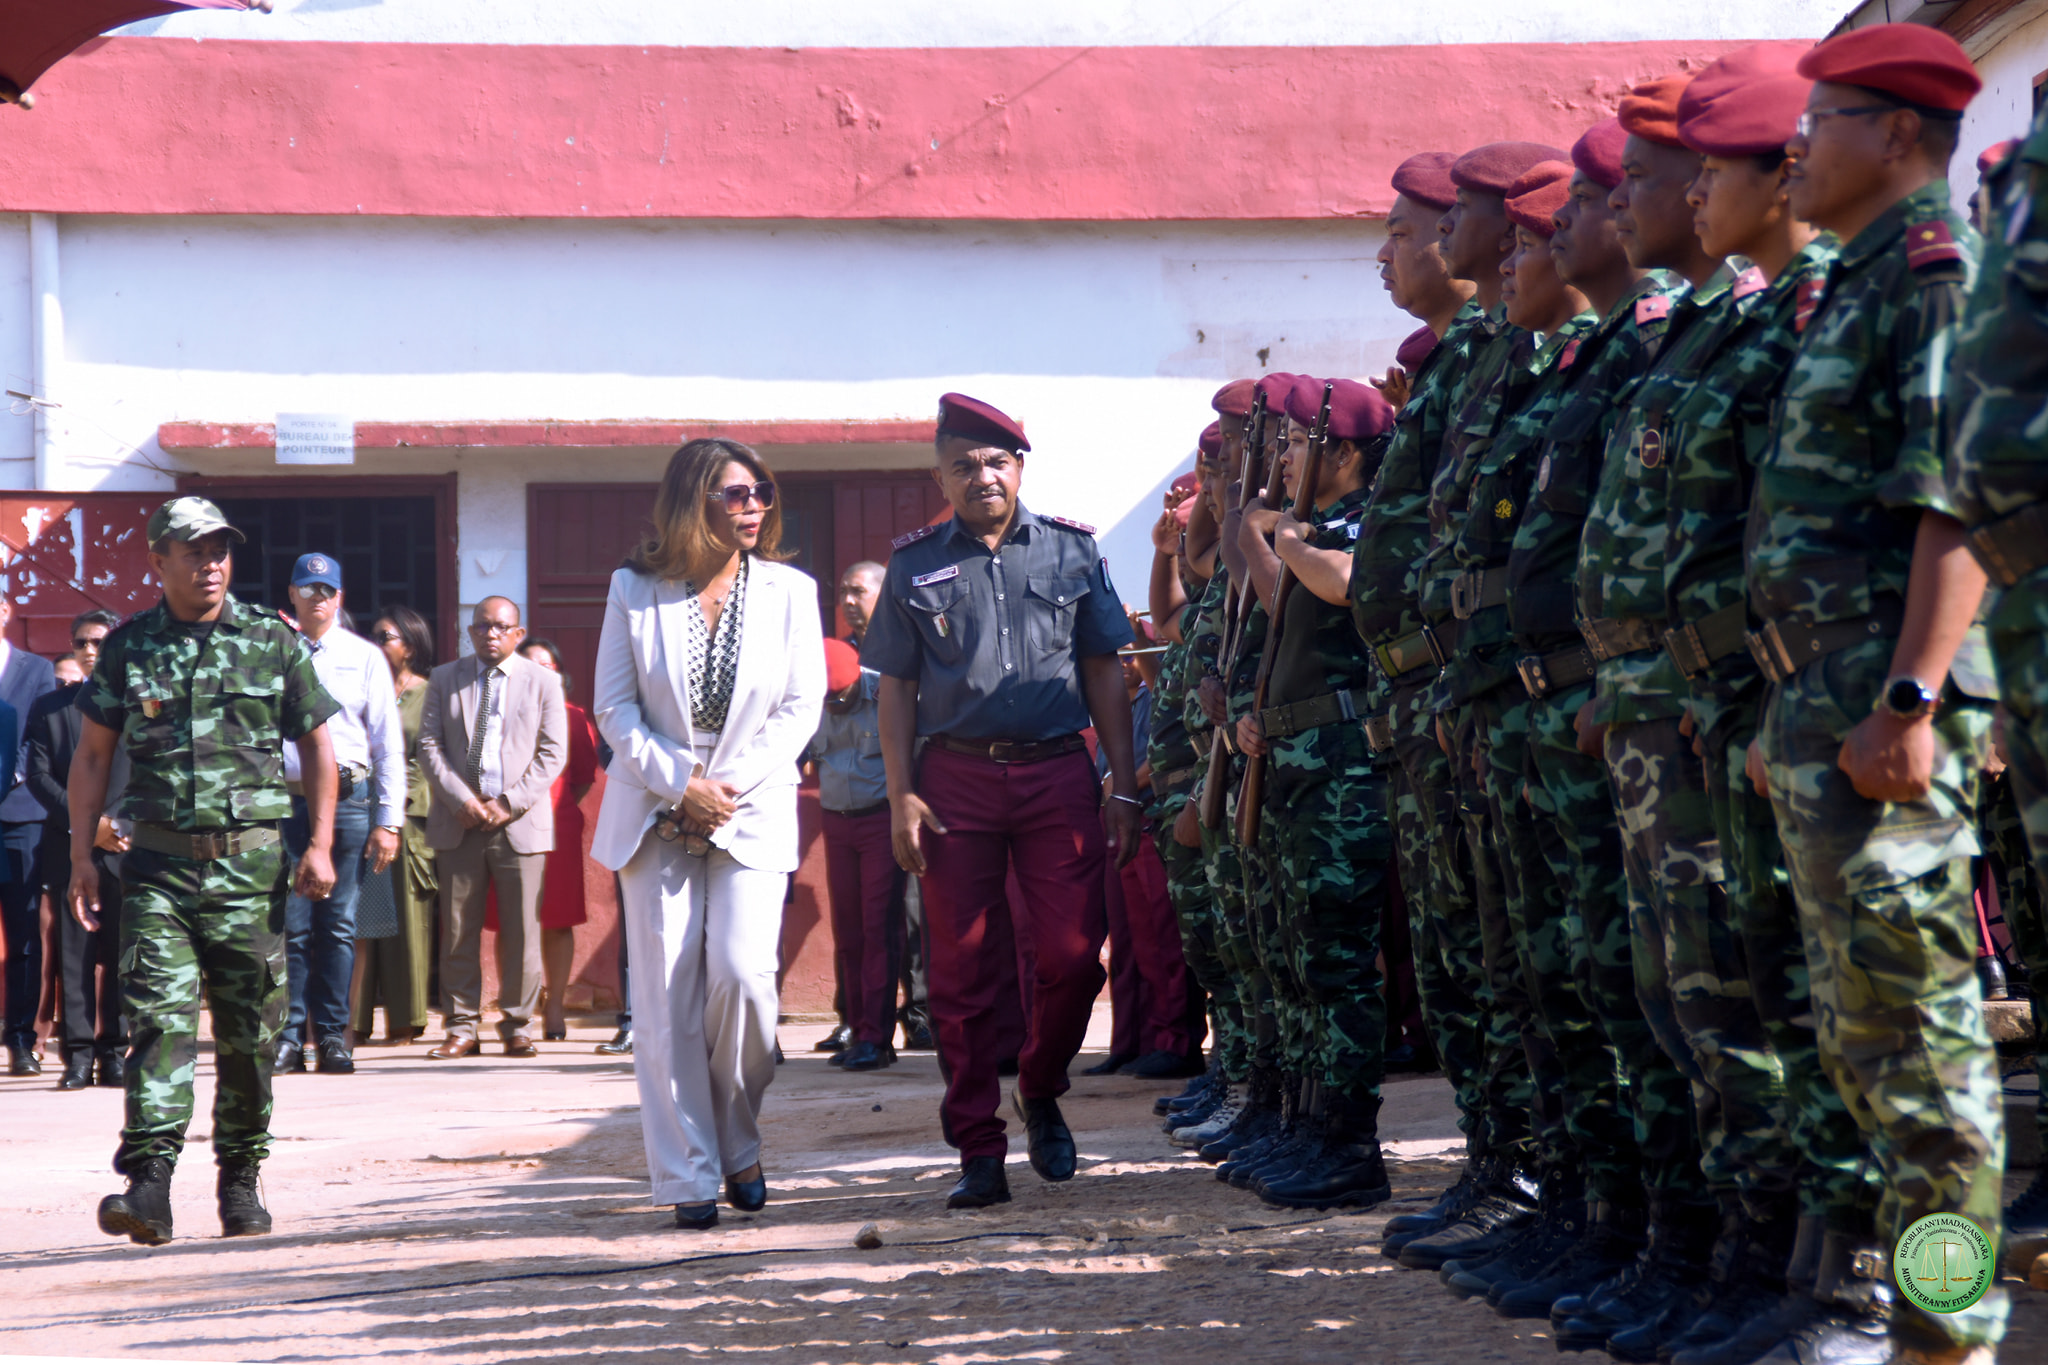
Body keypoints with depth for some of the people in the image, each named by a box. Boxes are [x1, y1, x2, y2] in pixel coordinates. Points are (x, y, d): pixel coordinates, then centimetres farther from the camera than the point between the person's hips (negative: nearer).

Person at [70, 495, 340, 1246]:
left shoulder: (273, 642, 5)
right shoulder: (127, 649, 6)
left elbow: (316, 745, 10)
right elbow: (93, 755, 11)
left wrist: (319, 844, 1)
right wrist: (82, 855, 4)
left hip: (250, 861, 1)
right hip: (159, 861, 0)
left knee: (249, 1030, 6)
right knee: (159, 1015, -13)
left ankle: (242, 1180, 20)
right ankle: (148, 1183, -19)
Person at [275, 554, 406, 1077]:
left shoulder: (364, 658, 11)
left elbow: (389, 743, 9)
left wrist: (388, 821, 2)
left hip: (348, 798, 0)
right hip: (285, 797, 0)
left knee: (338, 924, 2)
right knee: (292, 923, -3)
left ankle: (333, 1036, 7)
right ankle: (290, 1034, 2)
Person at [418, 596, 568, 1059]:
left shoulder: (543, 682, 8)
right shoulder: (444, 679, 12)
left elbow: (552, 754, 2)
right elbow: (429, 746, 6)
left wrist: (509, 803, -9)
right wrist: (461, 800, -8)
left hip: (520, 823, -1)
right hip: (458, 823, 1)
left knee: (522, 931, -1)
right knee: (458, 930, 2)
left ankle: (517, 1027, 8)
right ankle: (462, 1028, 7)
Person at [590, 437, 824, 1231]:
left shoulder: (788, 590, 5)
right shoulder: (636, 590, 3)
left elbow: (802, 707, 2)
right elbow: (615, 708, 2)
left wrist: (732, 787, -9)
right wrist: (681, 784, -10)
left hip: (753, 812, 0)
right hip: (657, 812, 0)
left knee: (741, 973, -15)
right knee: (667, 994, -4)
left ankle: (739, 1144, 8)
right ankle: (689, 1176, 2)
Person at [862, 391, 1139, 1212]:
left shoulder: (1070, 551, 9)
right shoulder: (915, 565, 9)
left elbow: (1104, 673, 10)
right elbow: (896, 685, 8)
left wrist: (1122, 786, 4)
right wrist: (902, 797, -2)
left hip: (1058, 774, 0)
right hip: (955, 778, 0)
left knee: (1073, 954, -5)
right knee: (964, 972, 0)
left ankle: (1041, 1096, 22)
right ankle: (979, 1155, 7)